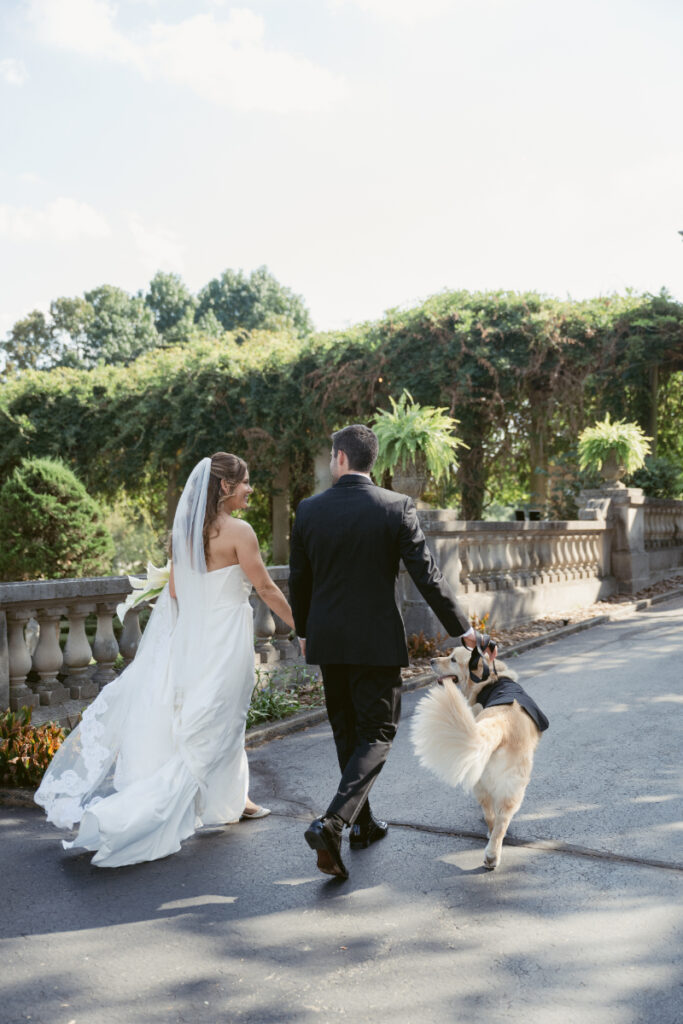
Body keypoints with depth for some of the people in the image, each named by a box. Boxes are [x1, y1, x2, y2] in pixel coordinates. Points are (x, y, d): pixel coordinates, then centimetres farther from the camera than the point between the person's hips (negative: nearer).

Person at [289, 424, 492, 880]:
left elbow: (298, 579, 6)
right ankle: (332, 821, -11)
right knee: (377, 734, 6)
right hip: (376, 641, -3)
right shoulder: (397, 507, -10)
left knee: (347, 732, 18)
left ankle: (363, 823, 30)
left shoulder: (309, 510, -2)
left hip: (327, 640, 4)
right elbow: (427, 575, -11)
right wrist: (463, 628, 0)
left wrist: (303, 630, 22)